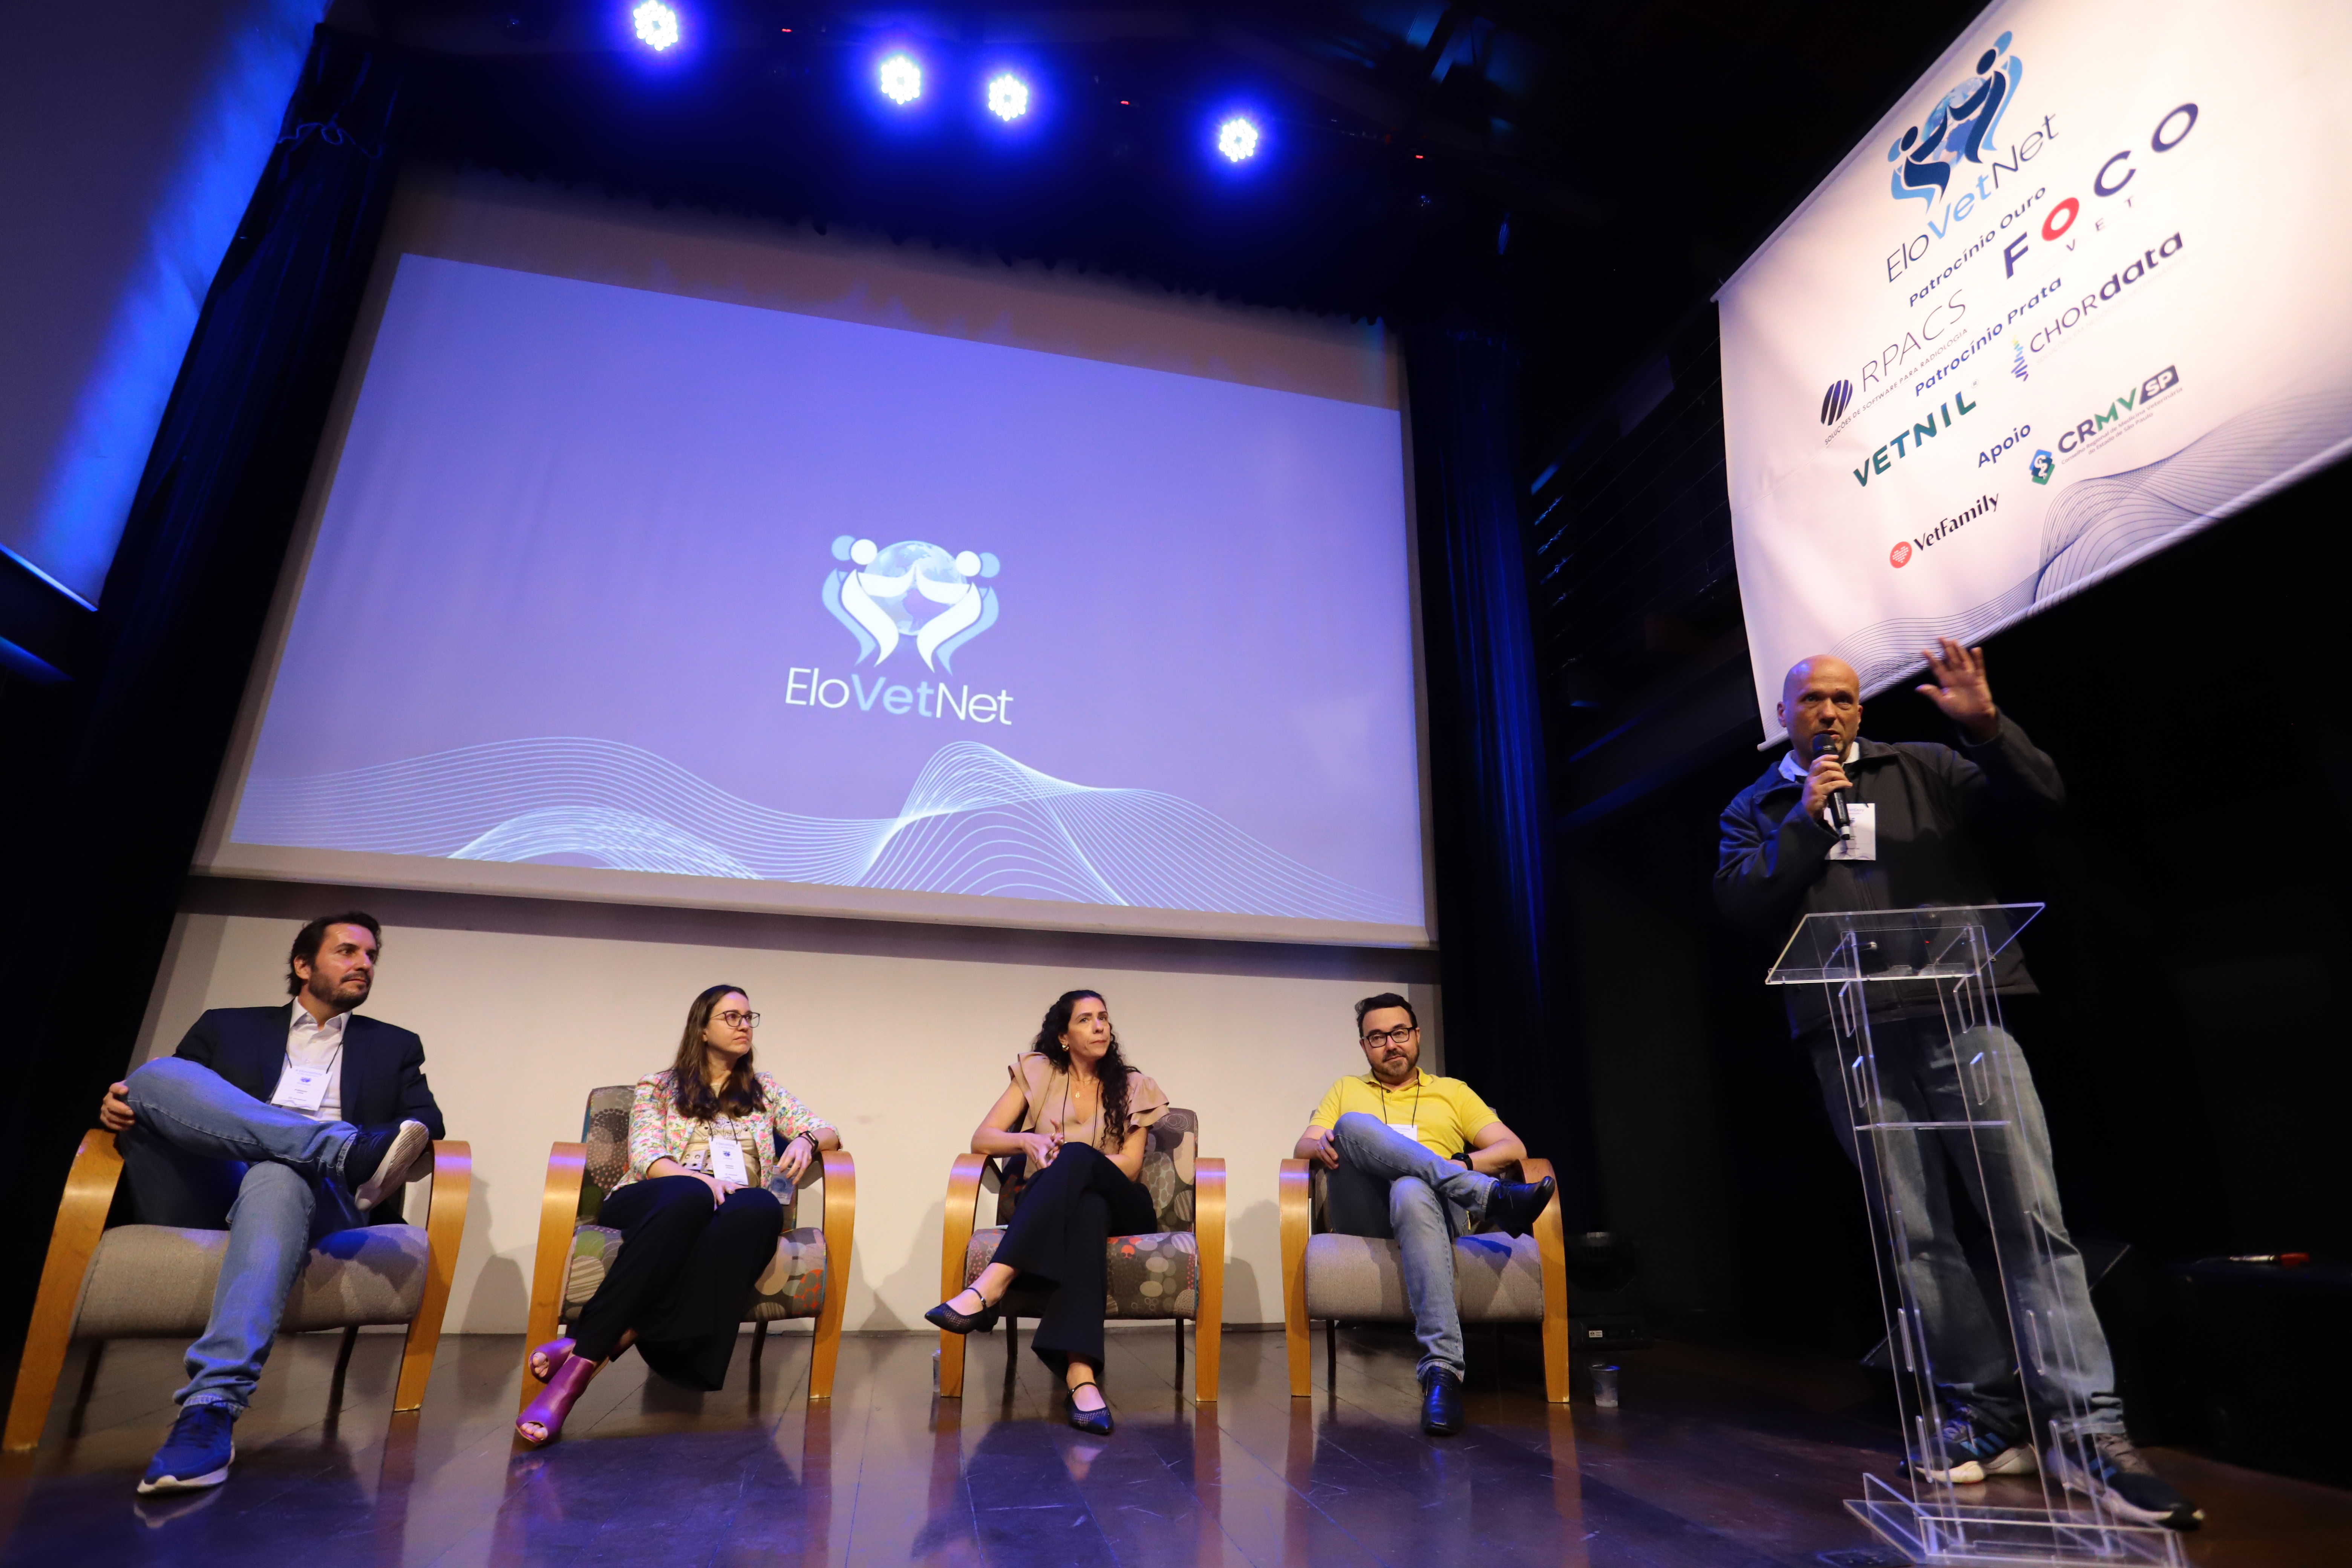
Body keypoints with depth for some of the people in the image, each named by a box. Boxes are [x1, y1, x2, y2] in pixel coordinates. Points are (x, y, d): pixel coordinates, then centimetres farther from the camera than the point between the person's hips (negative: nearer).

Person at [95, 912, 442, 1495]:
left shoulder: (395, 1047, 25)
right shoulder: (225, 1028, 27)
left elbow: (425, 1126, 12)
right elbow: (144, 1095, 19)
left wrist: (412, 1142, -12)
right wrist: (121, 1108, -5)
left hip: (319, 1199, -1)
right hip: (205, 1199, 1)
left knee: (278, 1177, -38)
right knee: (156, 1074, -22)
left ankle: (212, 1407, -47)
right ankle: (353, 1151, -39)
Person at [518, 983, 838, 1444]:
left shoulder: (764, 1089, 24)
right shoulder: (658, 1086, 17)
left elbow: (828, 1132, 18)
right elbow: (646, 1159, 2)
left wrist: (805, 1139, -7)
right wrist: (699, 1178, -19)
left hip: (731, 1214, 2)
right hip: (652, 1207, -2)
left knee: (762, 1207, -38)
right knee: (691, 1197, -40)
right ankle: (586, 1354, -43)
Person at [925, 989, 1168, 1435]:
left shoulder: (1133, 1088, 11)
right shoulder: (1037, 1072, 11)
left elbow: (1130, 1167, 0)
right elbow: (981, 1139, 4)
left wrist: (1069, 1156, -16)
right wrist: (1028, 1140, -18)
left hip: (1118, 1208, 0)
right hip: (1049, 1208, 0)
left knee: (1075, 1159, -37)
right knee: (1086, 1209, -40)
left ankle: (989, 1289, -49)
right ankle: (1081, 1374, -54)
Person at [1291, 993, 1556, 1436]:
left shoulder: (1453, 1092, 26)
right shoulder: (1346, 1090, 28)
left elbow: (1513, 1149, 14)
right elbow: (1302, 1147, 14)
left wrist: (1460, 1163, -6)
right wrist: (1322, 1144, -11)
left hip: (1439, 1208, -1)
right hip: (1362, 1214, 1)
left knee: (1412, 1192, -41)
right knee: (1353, 1125, -31)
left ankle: (1441, 1369, -47)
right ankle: (1491, 1197, -37)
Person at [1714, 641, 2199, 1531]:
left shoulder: (1921, 770, 15)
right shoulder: (1755, 809, 15)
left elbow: (2042, 801, 6)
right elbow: (1740, 902, 1)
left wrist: (1986, 727, -9)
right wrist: (1807, 821, -5)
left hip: (1962, 1015, 0)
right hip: (1853, 1038, 1)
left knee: (2032, 1216, -7)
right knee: (1918, 1235, 4)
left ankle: (2089, 1434, 1)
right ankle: (1991, 1419, 15)